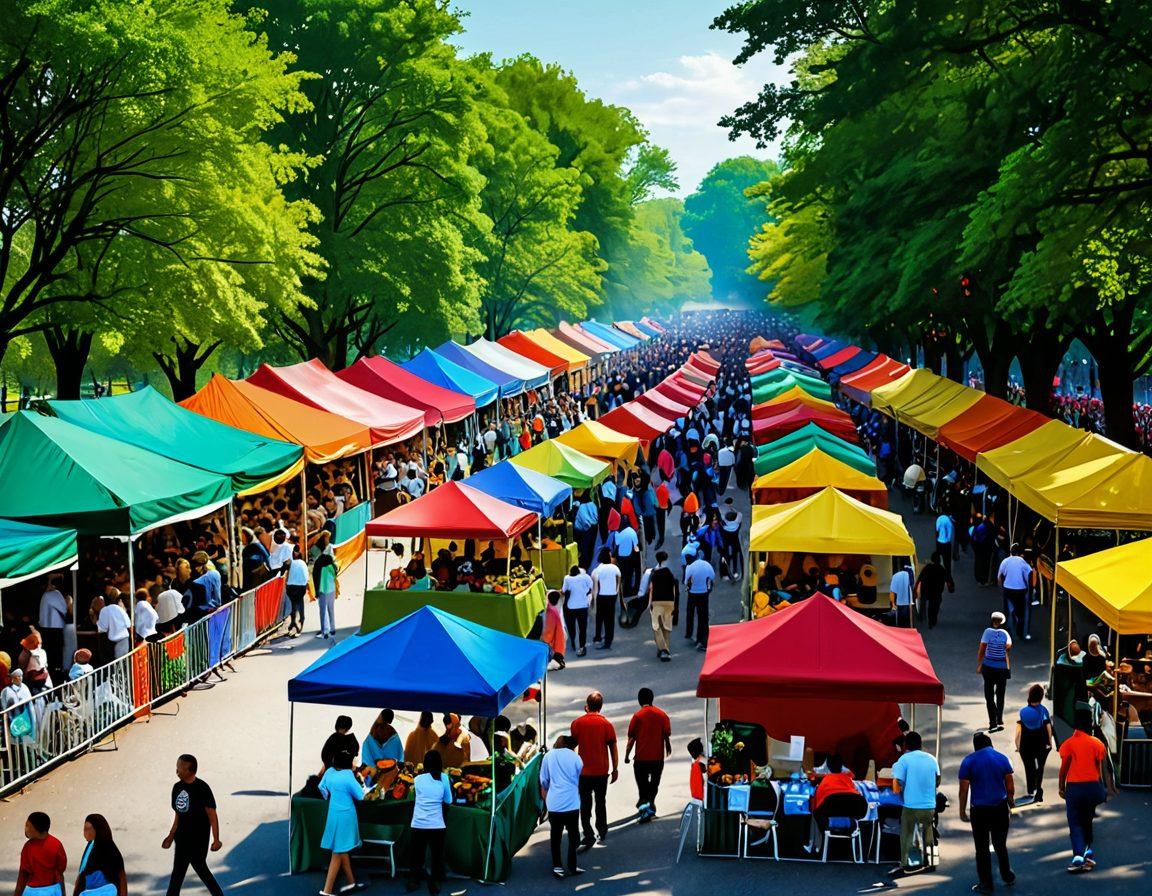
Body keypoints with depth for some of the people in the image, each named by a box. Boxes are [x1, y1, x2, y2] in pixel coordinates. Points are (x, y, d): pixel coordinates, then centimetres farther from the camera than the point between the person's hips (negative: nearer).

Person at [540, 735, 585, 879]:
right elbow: (580, 782, 12)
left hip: (554, 803, 1)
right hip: (572, 802, -1)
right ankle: (571, 867, 11)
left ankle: (557, 867, 13)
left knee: (555, 836, 11)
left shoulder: (548, 756, 4)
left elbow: (544, 782, 8)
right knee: (573, 836, 10)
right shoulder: (576, 758, 1)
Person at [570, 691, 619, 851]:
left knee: (585, 804, 2)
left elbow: (573, 744, 6)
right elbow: (613, 748, -4)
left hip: (583, 771, -1)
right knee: (601, 802, 19)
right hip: (602, 771, 1)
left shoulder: (577, 723, -7)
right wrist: (615, 769, 7)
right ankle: (602, 831, 30)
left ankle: (589, 836, -6)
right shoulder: (607, 725, -7)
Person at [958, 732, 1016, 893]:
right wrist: (1011, 805, 17)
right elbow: (1010, 787, 5)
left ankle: (985, 884, 8)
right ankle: (1007, 877, 28)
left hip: (979, 810, -3)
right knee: (1001, 845, 19)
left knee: (982, 849, 5)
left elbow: (964, 789, -7)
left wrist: (962, 810, 0)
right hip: (1000, 808, 3)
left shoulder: (968, 761, -5)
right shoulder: (1002, 758, 1)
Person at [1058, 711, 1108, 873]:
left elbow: (1064, 768, -5)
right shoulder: (1097, 743, -2)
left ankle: (1078, 857, -13)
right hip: (1092, 786, 2)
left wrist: (1061, 787, 6)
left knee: (1075, 823, 1)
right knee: (1087, 821, 20)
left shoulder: (1069, 744, -8)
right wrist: (1101, 789, 15)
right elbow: (1100, 769, 3)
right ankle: (1089, 852, 20)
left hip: (1074, 787, -2)